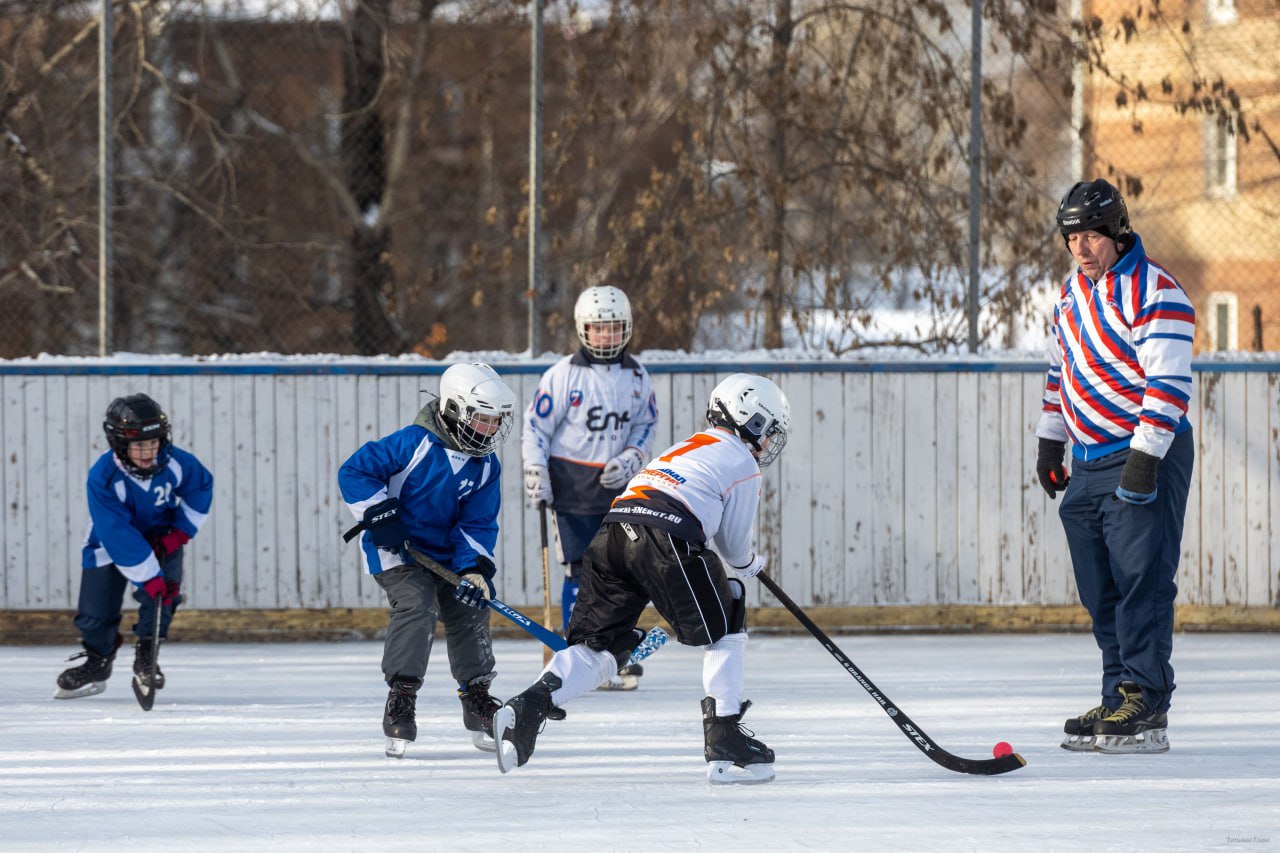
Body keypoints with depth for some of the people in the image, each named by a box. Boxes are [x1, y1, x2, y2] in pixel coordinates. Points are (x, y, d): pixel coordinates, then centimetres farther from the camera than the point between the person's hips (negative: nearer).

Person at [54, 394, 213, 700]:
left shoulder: (175, 463, -24)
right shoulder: (103, 478, -34)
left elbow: (201, 488, -1)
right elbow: (118, 536, -34)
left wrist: (181, 532, -10)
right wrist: (149, 577, -37)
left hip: (160, 537, 2)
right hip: (111, 543, -2)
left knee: (165, 591, -19)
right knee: (96, 608, -4)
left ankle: (146, 657, -2)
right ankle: (96, 663, 22)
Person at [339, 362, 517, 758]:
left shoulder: (486, 466, -1)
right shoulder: (413, 443, -19)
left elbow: (478, 523, -1)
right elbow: (354, 471, -17)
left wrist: (475, 569, -17)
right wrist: (379, 515, -23)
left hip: (447, 555, 6)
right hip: (396, 551, -6)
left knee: (470, 612, 4)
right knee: (416, 607, -25)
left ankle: (477, 698, 23)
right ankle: (401, 700, -22)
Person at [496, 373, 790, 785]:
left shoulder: (684, 448, 37)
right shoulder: (741, 461, 15)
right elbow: (734, 545, 15)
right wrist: (748, 566, 36)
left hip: (613, 530, 7)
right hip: (664, 538, -7)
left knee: (599, 644, 9)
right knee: (725, 630, 7)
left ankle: (528, 709, -12)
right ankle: (724, 744, 2)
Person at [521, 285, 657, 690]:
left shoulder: (636, 377, 6)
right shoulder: (563, 374, -7)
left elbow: (645, 426, 15)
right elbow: (535, 425, -4)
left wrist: (629, 460, -3)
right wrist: (535, 475, -10)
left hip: (615, 487, 4)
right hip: (571, 487, -4)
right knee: (581, 572, -7)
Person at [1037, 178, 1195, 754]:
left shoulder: (1156, 293, -14)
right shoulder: (1072, 293, 13)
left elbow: (1169, 384, -19)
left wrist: (1144, 459, -23)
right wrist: (1050, 442, 21)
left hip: (1147, 456, -8)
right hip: (1086, 463, 8)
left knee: (1141, 580, -12)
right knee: (1100, 592, 7)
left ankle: (1146, 709, -13)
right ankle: (1118, 700, 13)